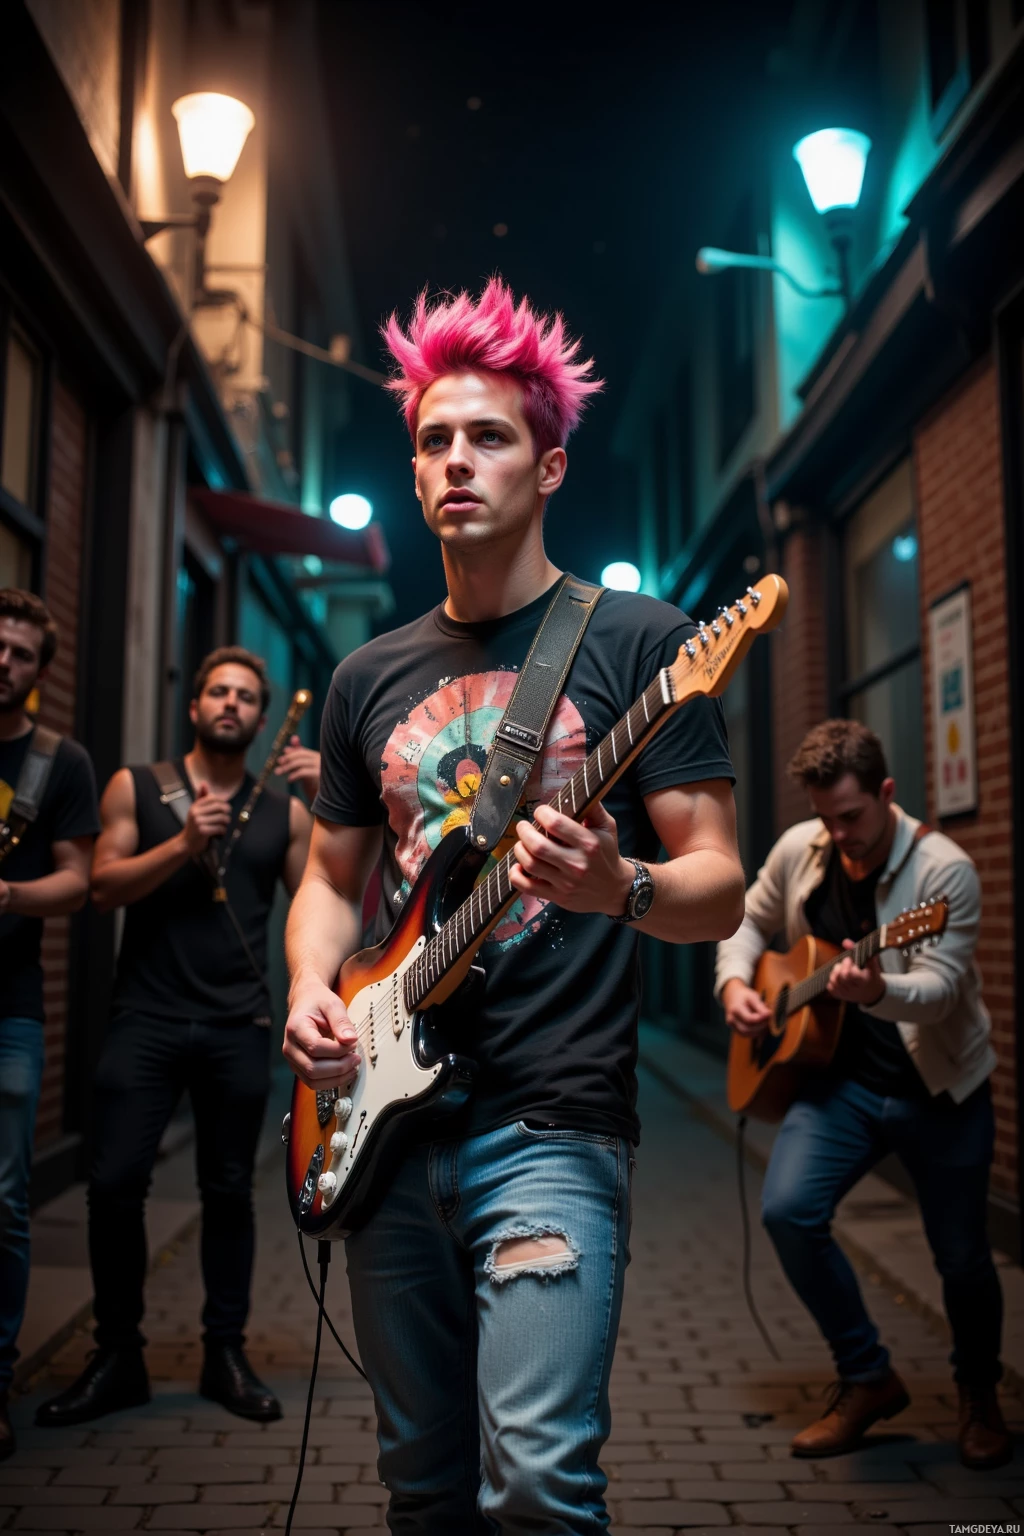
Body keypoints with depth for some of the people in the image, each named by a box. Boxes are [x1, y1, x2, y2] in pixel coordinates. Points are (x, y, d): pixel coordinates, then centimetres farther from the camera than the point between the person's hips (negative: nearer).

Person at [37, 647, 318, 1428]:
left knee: (230, 1190, 6)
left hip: (238, 1030, 1)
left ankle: (226, 1353, 19)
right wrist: (183, 844, -15)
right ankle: (117, 1357, 12)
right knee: (115, 1184, -4)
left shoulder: (283, 810, 10)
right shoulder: (138, 787, 8)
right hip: (147, 1019, -1)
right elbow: (104, 885, -1)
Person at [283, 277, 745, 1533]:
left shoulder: (635, 640, -2)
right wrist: (310, 991, -2)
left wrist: (617, 888, -26)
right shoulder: (370, 676, 12)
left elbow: (720, 889, -5)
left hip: (553, 1122, -5)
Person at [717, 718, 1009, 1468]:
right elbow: (750, 922, 15)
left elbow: (938, 987, -25)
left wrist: (876, 991, -46)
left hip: (939, 1089, -3)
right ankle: (868, 1379, 5)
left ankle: (979, 1395, 36)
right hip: (843, 1079, 3)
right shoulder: (799, 850, -2)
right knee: (788, 1209, -17)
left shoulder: (944, 870, -17)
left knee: (963, 1259, 3)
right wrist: (736, 981, -5)